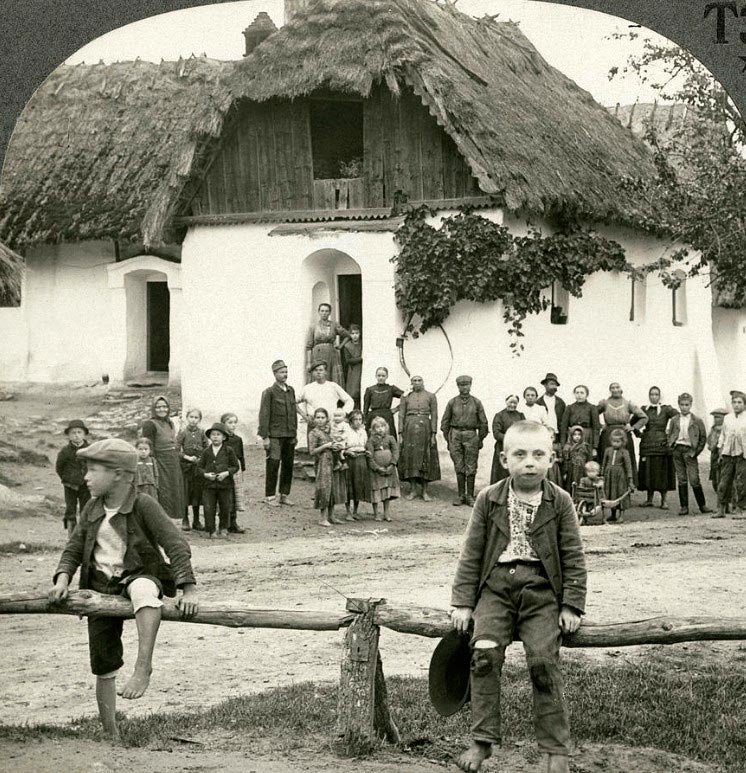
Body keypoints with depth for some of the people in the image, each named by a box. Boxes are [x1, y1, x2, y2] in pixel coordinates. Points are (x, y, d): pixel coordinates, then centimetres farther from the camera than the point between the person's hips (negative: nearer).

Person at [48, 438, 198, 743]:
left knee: (143, 590, -44)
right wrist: (62, 578, -12)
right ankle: (110, 736, 17)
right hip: (101, 586, 5)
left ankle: (143, 666, -42)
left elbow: (176, 545, -17)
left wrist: (188, 588, -27)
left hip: (138, 574, -5)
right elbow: (73, 549, 9)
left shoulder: (144, 505, -12)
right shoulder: (92, 510, 4)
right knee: (103, 665, 5)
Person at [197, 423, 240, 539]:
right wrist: (205, 474, -11)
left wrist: (227, 473, -14)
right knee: (209, 509, -4)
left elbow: (235, 466, 2)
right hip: (209, 485, 1)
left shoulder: (229, 451, -1)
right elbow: (199, 466, 8)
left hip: (225, 485, -1)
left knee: (225, 508, 9)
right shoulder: (206, 452, 4)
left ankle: (223, 528, 30)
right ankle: (212, 530, 8)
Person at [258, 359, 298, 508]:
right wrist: (265, 437, -12)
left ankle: (284, 495, 16)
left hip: (289, 435, 6)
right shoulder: (269, 393, -5)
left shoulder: (291, 390, 12)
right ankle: (270, 496, 0)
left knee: (288, 465, 7)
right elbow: (264, 415, -7)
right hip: (275, 435, -6)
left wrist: (295, 433, 14)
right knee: (273, 465, -7)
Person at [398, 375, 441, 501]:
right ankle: (413, 489, 10)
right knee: (411, 457, 1)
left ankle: (424, 490, 8)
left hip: (425, 428, -1)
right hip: (410, 429, 1)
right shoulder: (405, 397, 8)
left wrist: (433, 434, -6)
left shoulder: (430, 396, 5)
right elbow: (401, 415, 6)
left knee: (425, 459, 1)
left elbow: (434, 415, 1)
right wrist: (400, 434, -1)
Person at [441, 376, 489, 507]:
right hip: (455, 434, 1)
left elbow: (483, 423, 7)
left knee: (471, 468, -2)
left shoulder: (476, 402, 4)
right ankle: (461, 495, 8)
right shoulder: (452, 402, 6)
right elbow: (445, 422, 9)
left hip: (471, 435, -1)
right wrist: (448, 440, 5)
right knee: (459, 467, 3)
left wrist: (481, 440, 5)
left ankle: (470, 496, 3)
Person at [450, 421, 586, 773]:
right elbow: (472, 553, 7)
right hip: (496, 586, 1)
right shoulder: (489, 499, 3)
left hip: (541, 589, -1)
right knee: (484, 653, -17)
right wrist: (463, 601, 3)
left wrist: (572, 604, -1)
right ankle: (482, 740, -8)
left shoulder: (559, 502, 1)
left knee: (543, 662, -13)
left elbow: (573, 557, 4)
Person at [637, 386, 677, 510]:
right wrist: (639, 433, 9)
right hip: (647, 444, 3)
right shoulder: (644, 410, 10)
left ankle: (664, 500, 3)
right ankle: (649, 499, 13)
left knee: (663, 472, -2)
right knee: (648, 472, 4)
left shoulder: (666, 410, 1)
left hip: (661, 444, -3)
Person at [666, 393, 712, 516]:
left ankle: (702, 505, 4)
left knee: (694, 480, -7)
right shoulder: (674, 420, 9)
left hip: (690, 451, -3)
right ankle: (684, 506, 7)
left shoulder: (697, 421, 1)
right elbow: (670, 435, 17)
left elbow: (703, 438, 3)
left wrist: (696, 451, -3)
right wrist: (671, 446, 1)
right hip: (677, 450, 3)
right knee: (681, 480, 3)